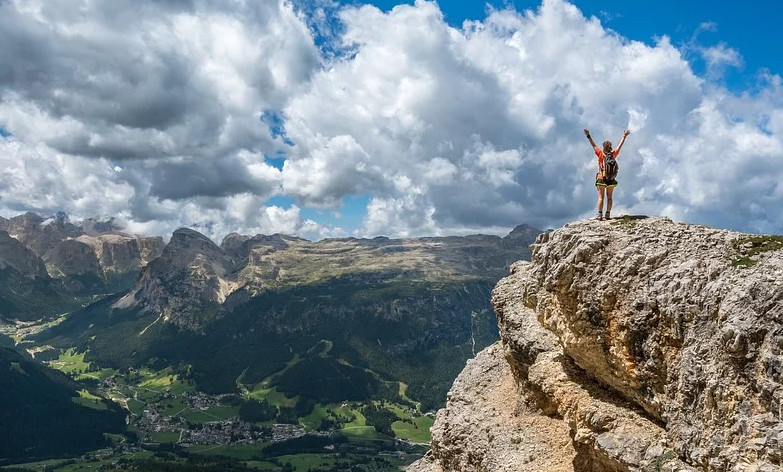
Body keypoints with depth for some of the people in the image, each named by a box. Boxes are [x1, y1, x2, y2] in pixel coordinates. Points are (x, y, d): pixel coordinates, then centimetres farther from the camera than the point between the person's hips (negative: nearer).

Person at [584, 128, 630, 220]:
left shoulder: (601, 153, -6)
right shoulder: (613, 154, 1)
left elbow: (594, 145, -2)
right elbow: (620, 145, 11)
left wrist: (588, 136, 3)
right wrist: (624, 136, 22)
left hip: (601, 178, -2)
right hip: (611, 179, 2)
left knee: (601, 197, -2)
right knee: (609, 197, 8)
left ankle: (600, 214, -9)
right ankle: (608, 214, 4)